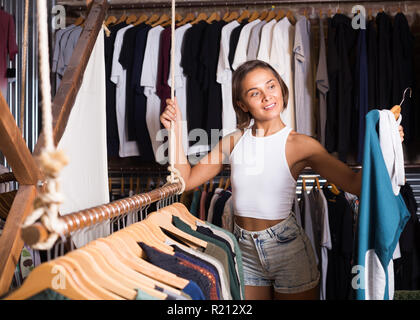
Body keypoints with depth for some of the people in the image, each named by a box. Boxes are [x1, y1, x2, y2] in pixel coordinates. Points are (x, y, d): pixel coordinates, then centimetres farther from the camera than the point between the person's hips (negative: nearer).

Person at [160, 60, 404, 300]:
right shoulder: (233, 141, 1)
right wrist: (177, 129, -4)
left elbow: (355, 183, -19)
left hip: (288, 249, -3)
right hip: (246, 253, 3)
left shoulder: (300, 144, -11)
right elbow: (187, 179, 2)